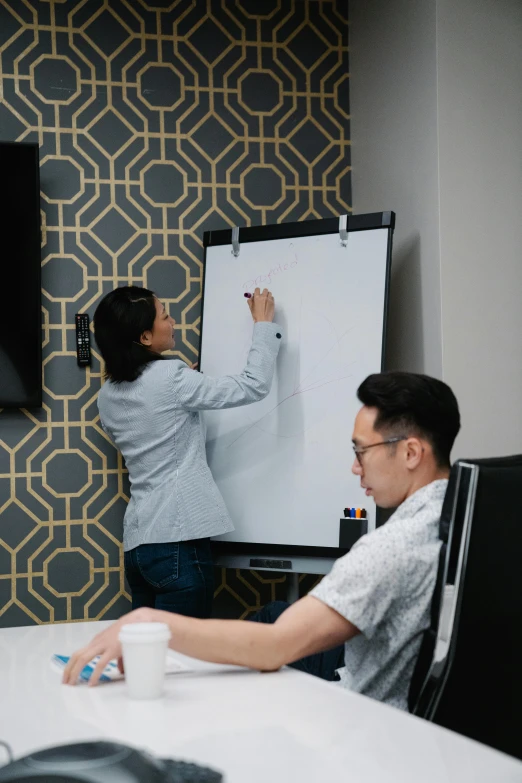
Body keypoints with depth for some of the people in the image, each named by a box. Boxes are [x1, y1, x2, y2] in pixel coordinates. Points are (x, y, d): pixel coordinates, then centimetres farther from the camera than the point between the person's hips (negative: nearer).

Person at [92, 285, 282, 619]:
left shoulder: (109, 395, 10)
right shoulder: (170, 378, -13)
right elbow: (254, 386, -10)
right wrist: (264, 324, 2)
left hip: (138, 542, 8)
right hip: (178, 541, -8)